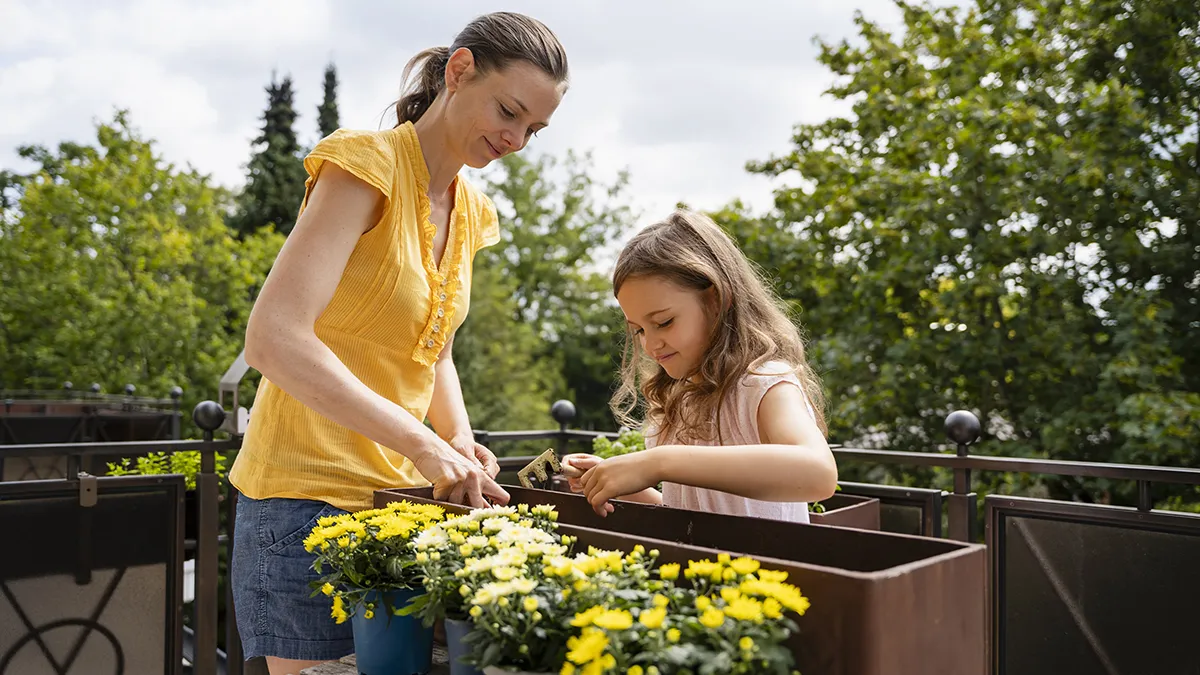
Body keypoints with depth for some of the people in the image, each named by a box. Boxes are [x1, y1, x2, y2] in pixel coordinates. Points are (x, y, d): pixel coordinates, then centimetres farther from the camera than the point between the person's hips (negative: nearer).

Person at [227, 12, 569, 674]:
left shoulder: (471, 214, 10)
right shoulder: (367, 164, -15)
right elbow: (272, 339, -26)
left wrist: (460, 440, -3)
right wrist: (424, 445, -28)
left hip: (399, 492, 7)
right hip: (307, 492, -7)